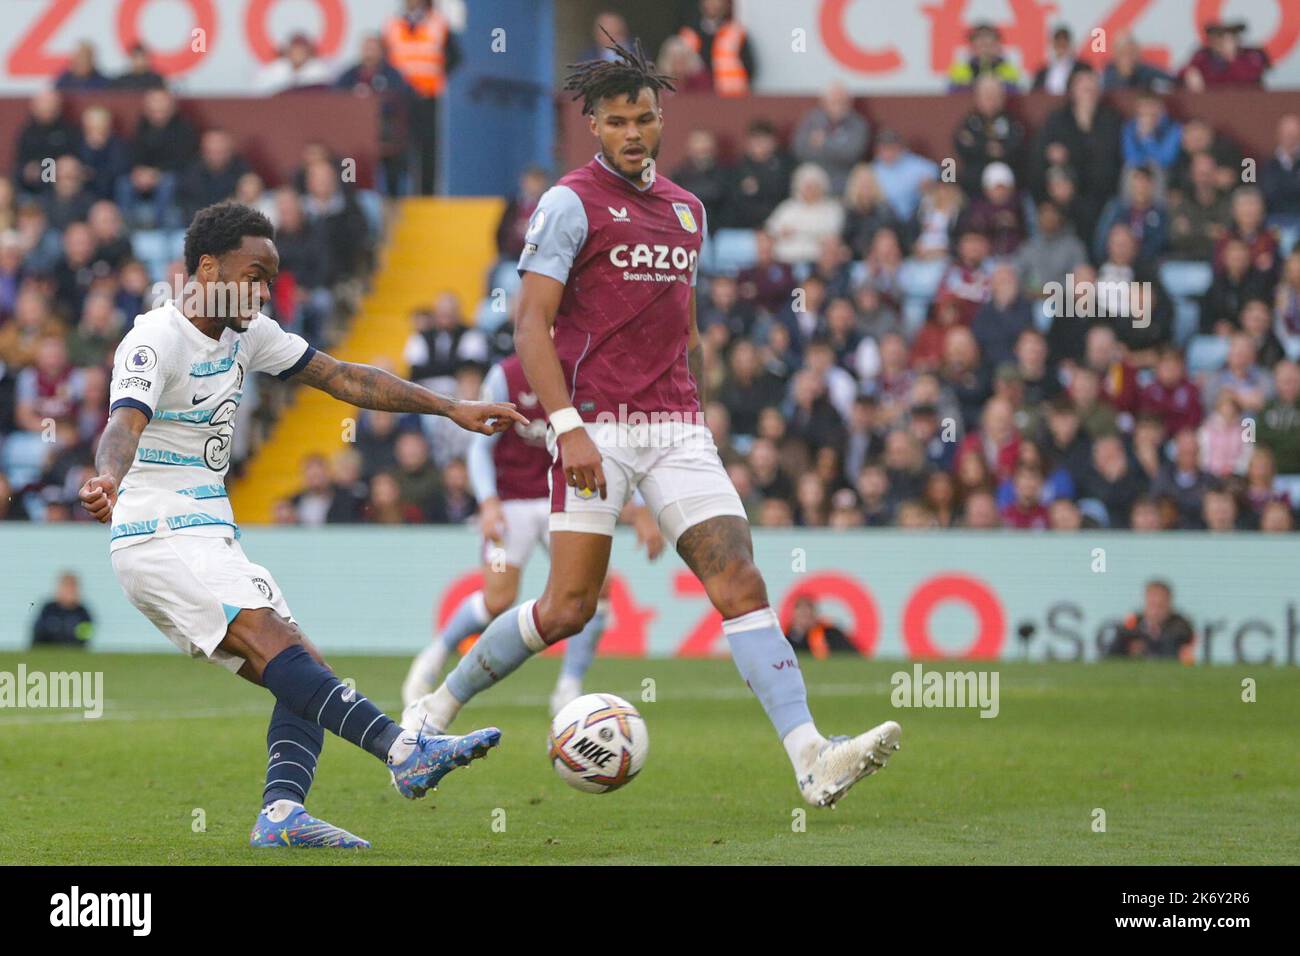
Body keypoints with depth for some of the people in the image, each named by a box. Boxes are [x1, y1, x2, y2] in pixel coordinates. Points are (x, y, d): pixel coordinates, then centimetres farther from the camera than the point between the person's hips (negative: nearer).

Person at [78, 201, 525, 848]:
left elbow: (344, 379, 17)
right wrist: (106, 479, -55)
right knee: (273, 642, -27)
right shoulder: (156, 340, -13)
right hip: (158, 537, -10)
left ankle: (281, 814, -18)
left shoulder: (247, 334, 13)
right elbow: (125, 422, -32)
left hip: (212, 540, 10)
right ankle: (403, 751, -41)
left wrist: (451, 408, 12)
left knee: (304, 678, -4)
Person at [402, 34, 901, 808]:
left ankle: (813, 761, -19)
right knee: (569, 607, -7)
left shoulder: (686, 209, 17)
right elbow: (532, 325, -9)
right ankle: (437, 708, 14)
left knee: (742, 583, -9)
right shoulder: (572, 203, -4)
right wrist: (566, 427, -18)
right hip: (599, 427, -5)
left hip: (678, 428, 5)